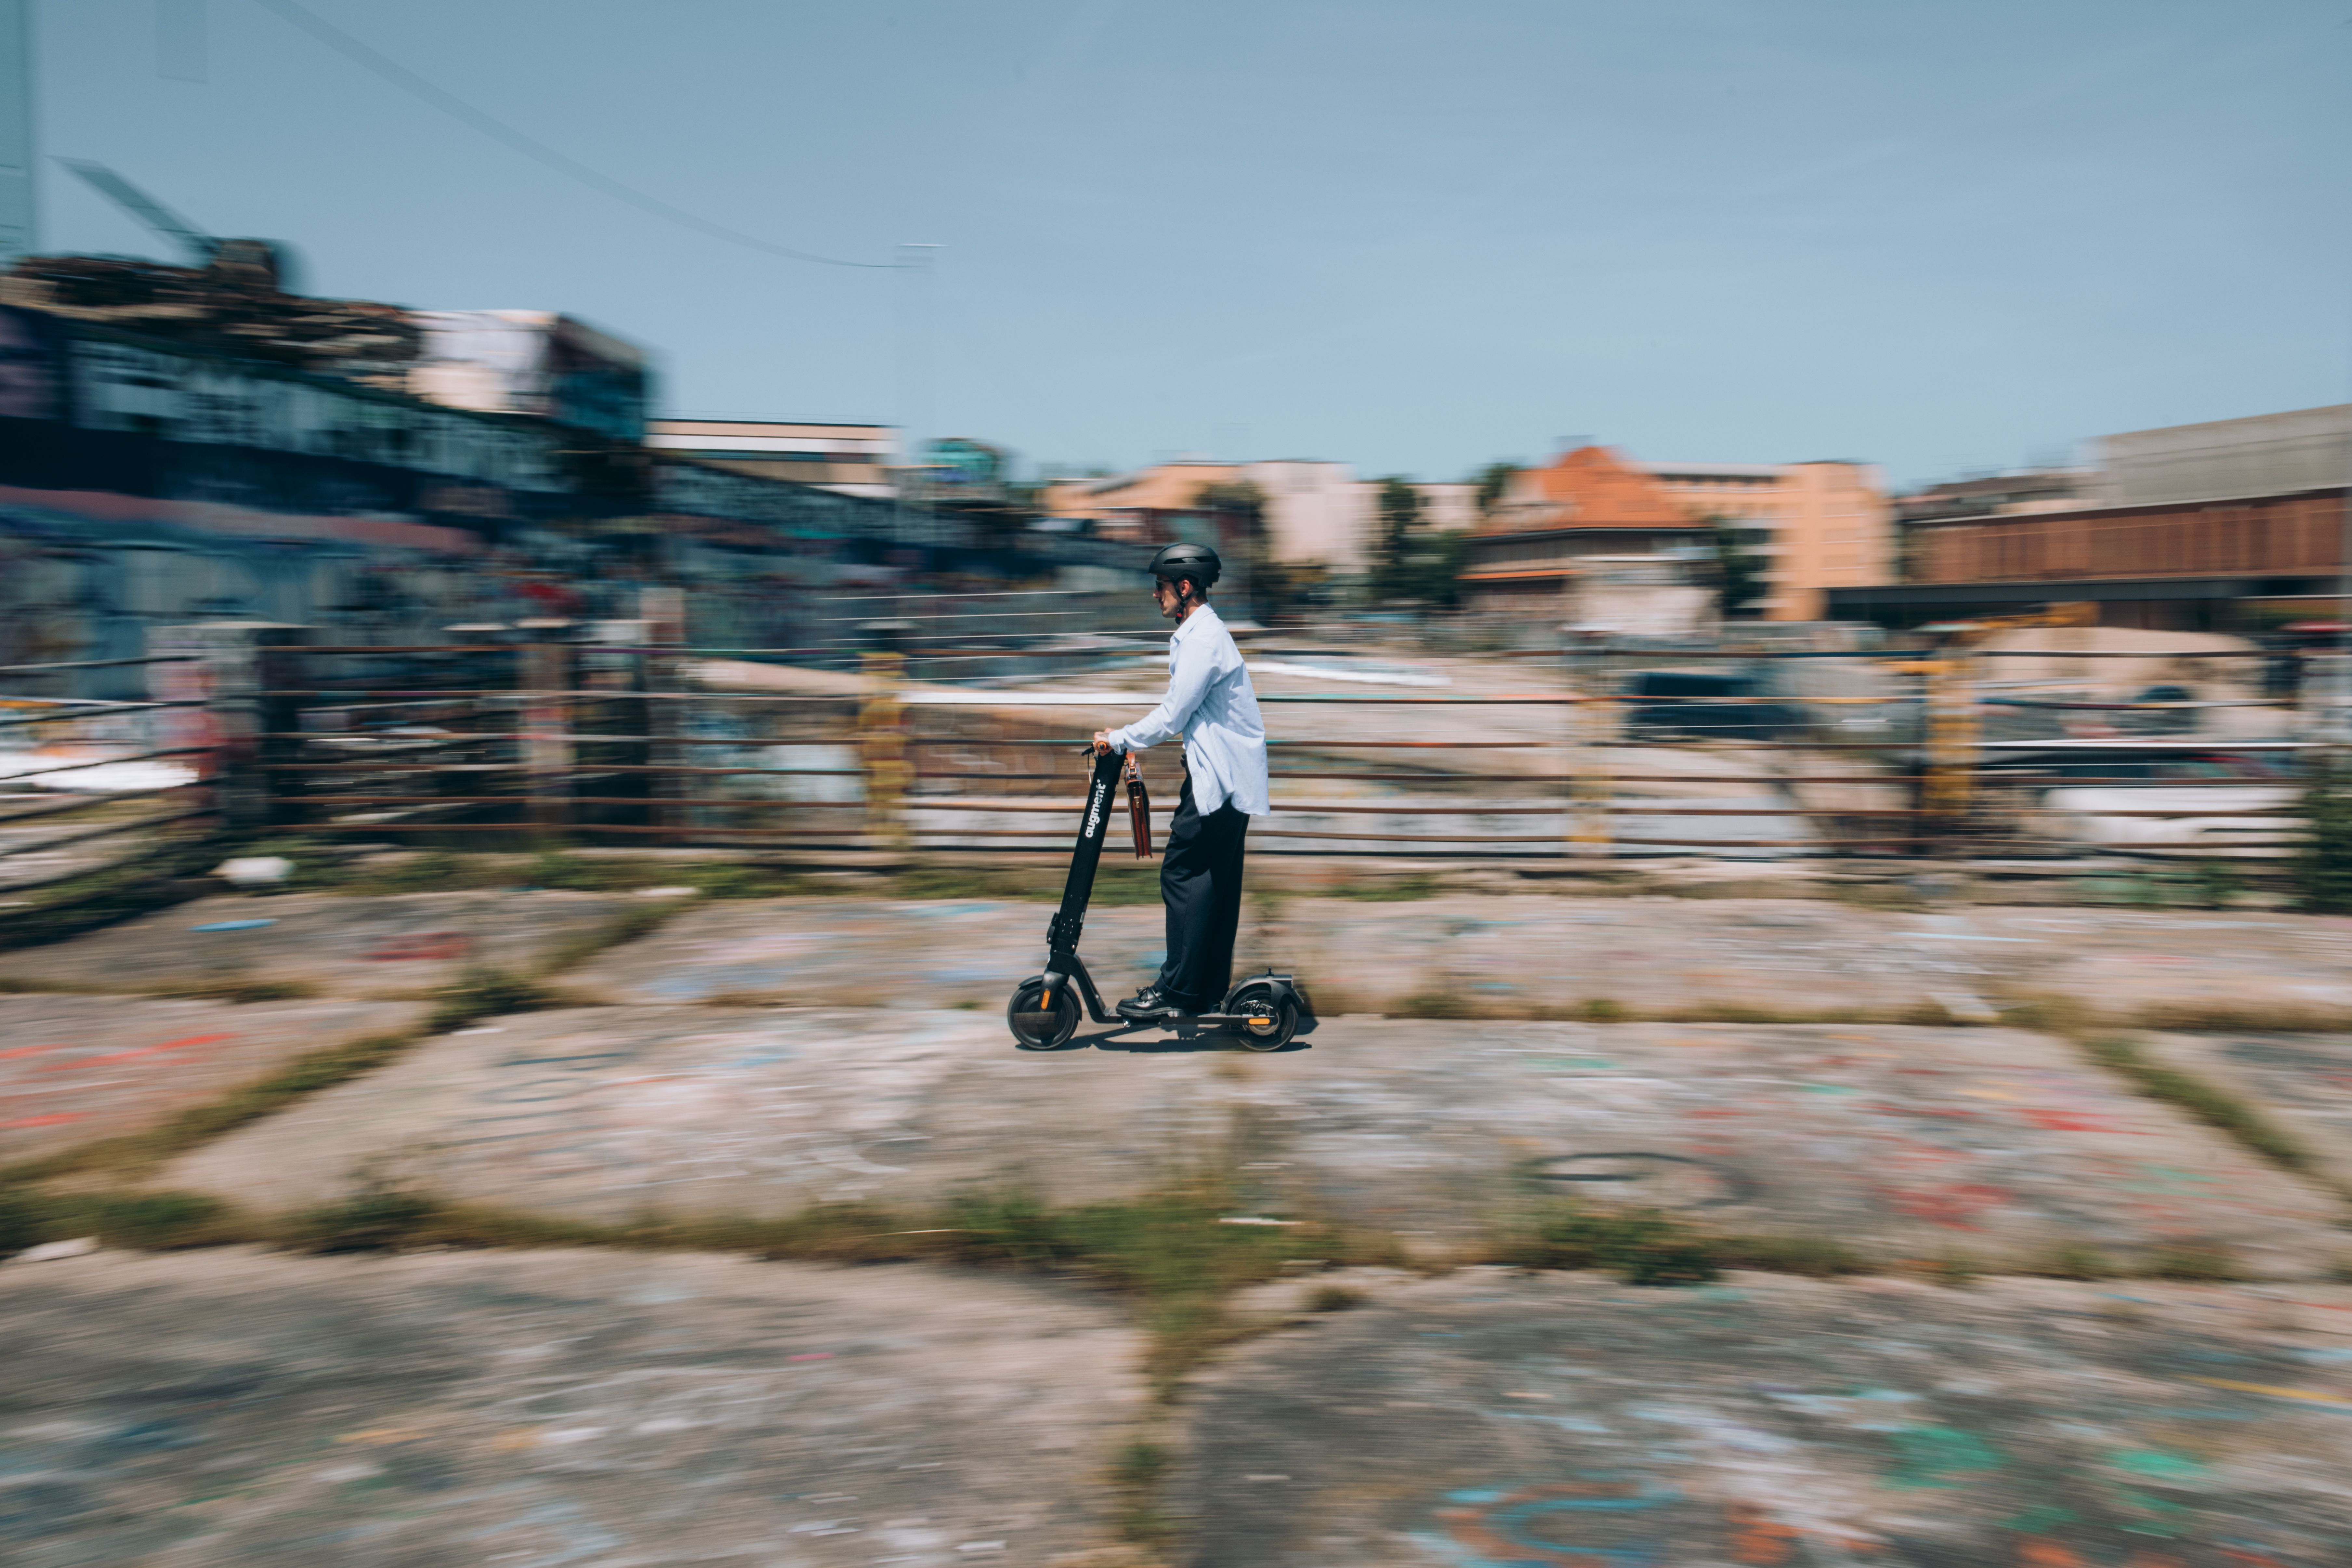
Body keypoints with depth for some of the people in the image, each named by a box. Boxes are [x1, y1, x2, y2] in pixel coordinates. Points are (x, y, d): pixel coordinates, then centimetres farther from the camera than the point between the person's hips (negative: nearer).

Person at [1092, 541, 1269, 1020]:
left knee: (1183, 875, -8)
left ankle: (1178, 990, -6)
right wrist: (1129, 738, 17)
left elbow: (1172, 716, -18)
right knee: (1216, 881, 11)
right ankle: (1210, 988, 17)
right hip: (1229, 774, 10)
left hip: (1218, 777, -10)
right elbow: (1181, 711, 22)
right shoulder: (1204, 632, 17)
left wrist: (1118, 741, -7)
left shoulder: (1202, 639, -17)